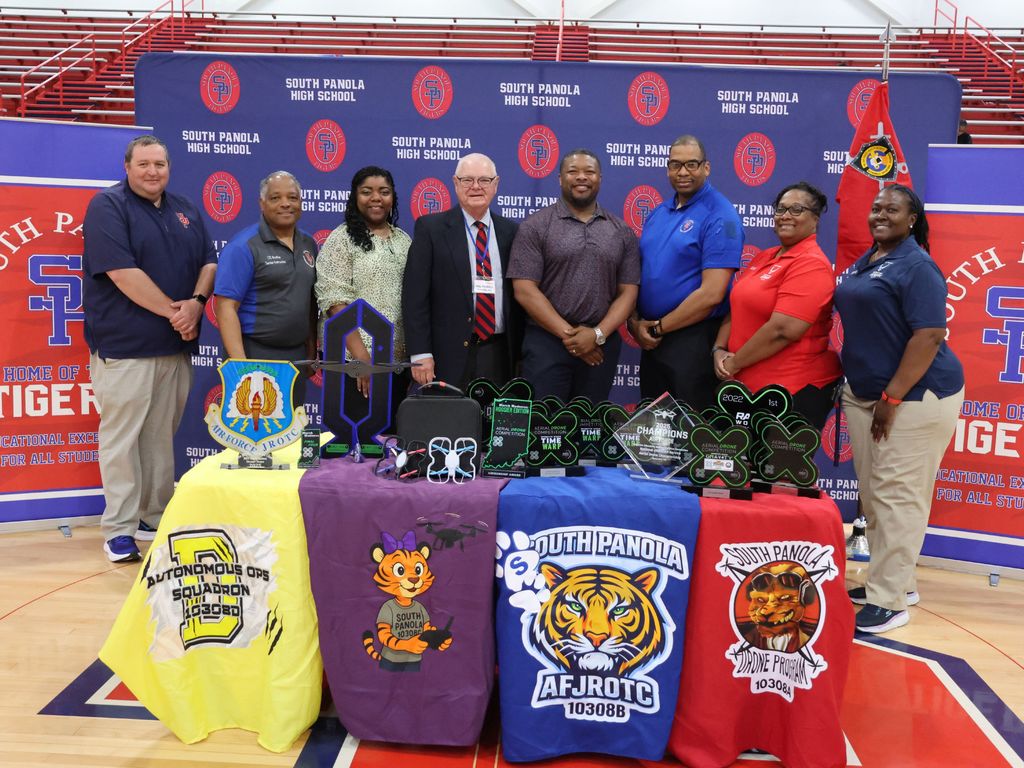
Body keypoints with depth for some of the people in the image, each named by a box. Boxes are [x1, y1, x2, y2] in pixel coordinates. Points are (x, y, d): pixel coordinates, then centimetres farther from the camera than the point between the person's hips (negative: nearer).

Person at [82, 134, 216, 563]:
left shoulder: (184, 210, 16)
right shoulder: (107, 206, -5)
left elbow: (209, 261, 12)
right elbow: (121, 271, -15)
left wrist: (196, 301, -8)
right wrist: (173, 311, -13)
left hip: (177, 347, 6)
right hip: (123, 348, -6)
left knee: (162, 436, 12)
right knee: (121, 436, -1)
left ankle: (156, 518, 22)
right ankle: (119, 529, 6)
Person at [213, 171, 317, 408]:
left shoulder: (309, 245, 10)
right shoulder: (243, 247, -9)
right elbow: (226, 307, -14)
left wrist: (312, 349, 12)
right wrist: (240, 362, -20)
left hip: (298, 355, 6)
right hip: (256, 356, -6)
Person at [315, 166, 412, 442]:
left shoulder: (403, 240, 14)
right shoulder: (341, 239, -3)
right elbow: (335, 302, -11)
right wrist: (361, 356, -19)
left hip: (399, 360, 5)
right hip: (354, 360, -5)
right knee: (357, 439, -4)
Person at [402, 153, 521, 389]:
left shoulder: (510, 231, 10)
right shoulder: (431, 228, 1)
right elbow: (414, 295, -4)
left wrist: (520, 354, 7)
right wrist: (420, 353, -11)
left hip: (499, 356, 3)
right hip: (449, 354, -2)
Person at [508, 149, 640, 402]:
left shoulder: (621, 231, 9)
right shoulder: (535, 226, 0)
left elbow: (628, 292, 5)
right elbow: (525, 291, -7)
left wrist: (598, 334, -10)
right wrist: (567, 333, -12)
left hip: (601, 345, 3)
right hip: (546, 342, -3)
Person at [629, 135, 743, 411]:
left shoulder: (719, 217, -11)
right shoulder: (657, 213, 12)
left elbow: (712, 293, -19)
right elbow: (637, 273, 14)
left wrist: (658, 328, -12)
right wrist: (635, 323, -4)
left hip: (694, 341, -7)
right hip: (651, 339, 7)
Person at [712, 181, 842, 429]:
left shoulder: (812, 264, -13)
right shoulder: (763, 257, 14)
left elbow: (783, 330, -22)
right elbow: (736, 309, 15)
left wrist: (734, 364, -14)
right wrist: (720, 350, -3)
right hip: (747, 385, 8)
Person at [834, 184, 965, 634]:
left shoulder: (917, 267, -13)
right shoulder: (865, 262, 14)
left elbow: (929, 336, -20)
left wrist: (892, 397, -22)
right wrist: (856, 386, 16)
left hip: (914, 396, -9)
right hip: (863, 394, 9)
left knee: (897, 496, -6)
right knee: (874, 494, 13)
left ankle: (888, 601, 1)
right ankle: (893, 580, 26)